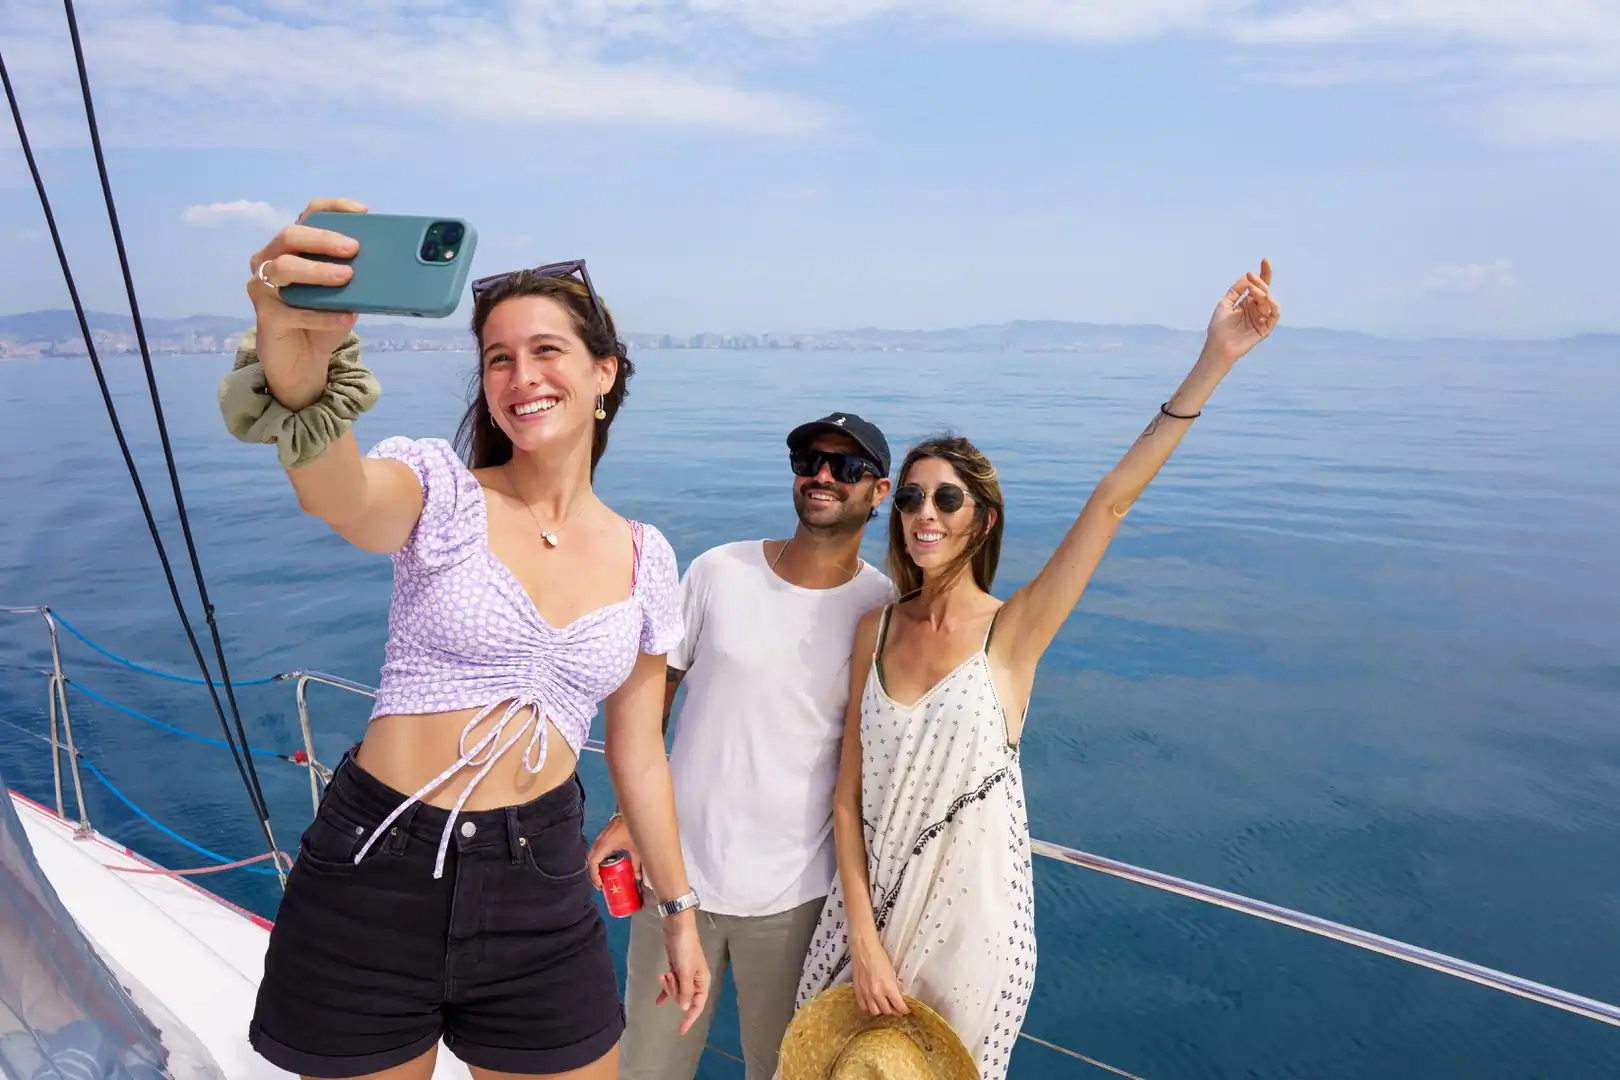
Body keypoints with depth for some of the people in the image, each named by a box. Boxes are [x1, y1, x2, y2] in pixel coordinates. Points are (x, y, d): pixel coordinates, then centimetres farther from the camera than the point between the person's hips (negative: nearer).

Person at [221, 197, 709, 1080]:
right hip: (376, 874, -2)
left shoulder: (643, 559, 2)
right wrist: (298, 365, -54)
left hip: (540, 890, 3)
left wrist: (679, 908, 14)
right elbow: (337, 494, -33)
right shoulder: (444, 492, -7)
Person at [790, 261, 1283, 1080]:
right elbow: (849, 794, -3)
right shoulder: (876, 628, -4)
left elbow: (1111, 502, -23)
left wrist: (1213, 362, -29)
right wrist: (863, 937, -8)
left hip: (972, 921, -2)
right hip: (870, 908, 3)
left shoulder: (1012, 631, -12)